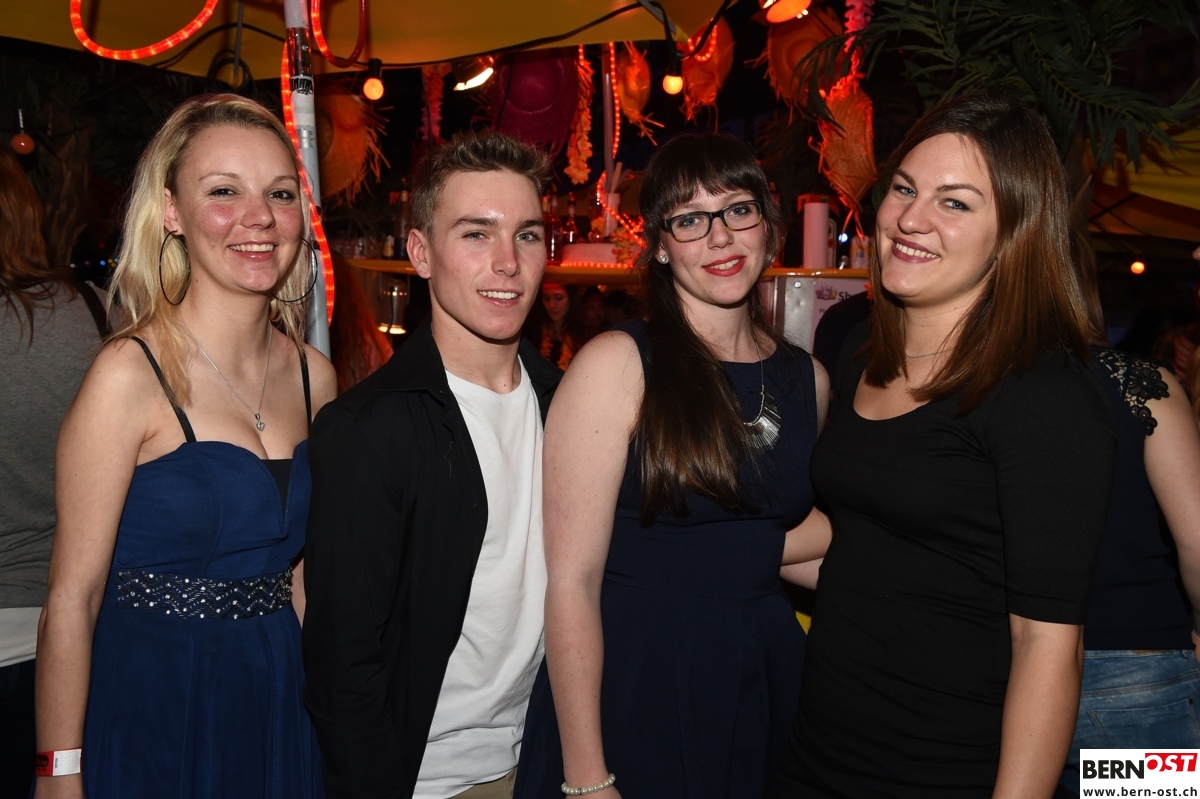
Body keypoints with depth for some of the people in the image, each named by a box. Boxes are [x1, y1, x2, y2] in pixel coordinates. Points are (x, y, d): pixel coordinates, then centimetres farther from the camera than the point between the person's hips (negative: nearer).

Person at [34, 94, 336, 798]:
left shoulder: (314, 376, 0)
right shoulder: (130, 376, -17)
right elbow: (72, 597, -14)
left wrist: (309, 689, 7)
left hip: (277, 702, 5)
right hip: (151, 708, -5)